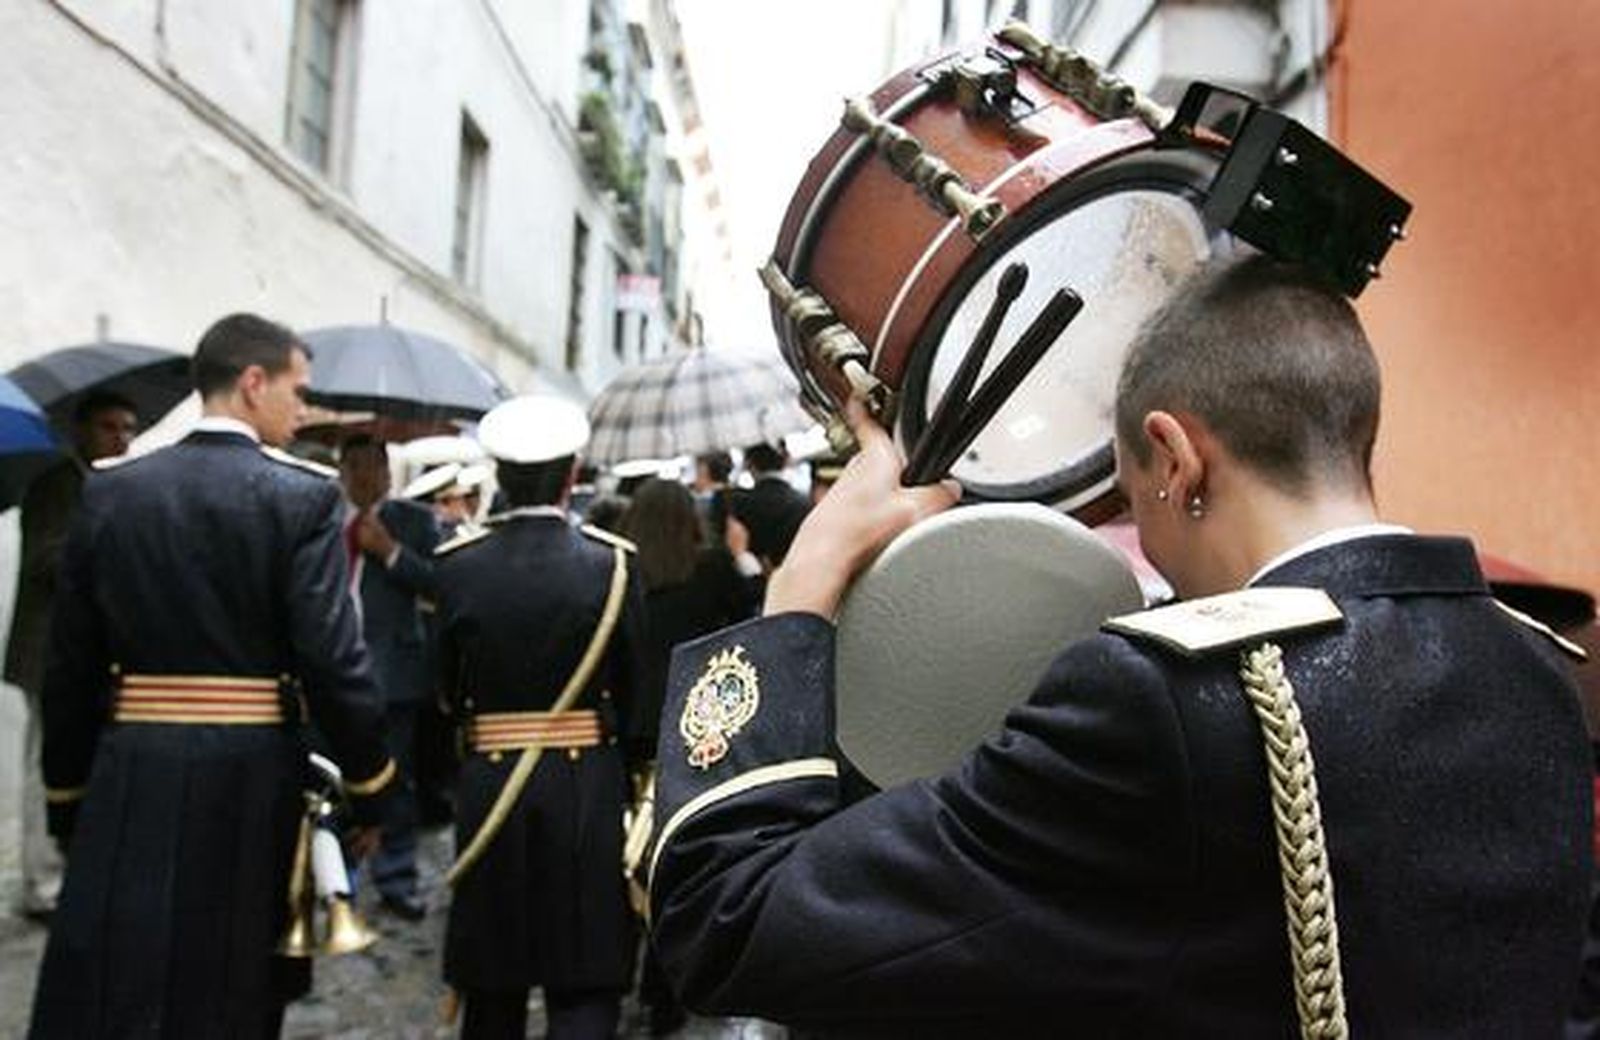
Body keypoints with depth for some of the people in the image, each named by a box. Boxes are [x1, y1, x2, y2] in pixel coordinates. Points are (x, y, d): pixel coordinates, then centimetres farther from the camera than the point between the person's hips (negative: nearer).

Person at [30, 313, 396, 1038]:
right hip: (253, 782, -3)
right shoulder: (302, 496, -8)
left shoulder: (108, 492, 4)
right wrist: (368, 789, -1)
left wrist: (67, 799, 17)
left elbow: (70, 669, 7)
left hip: (130, 784, 3)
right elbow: (334, 661, -13)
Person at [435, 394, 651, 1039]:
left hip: (489, 782, 2)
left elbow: (449, 687, 4)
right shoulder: (611, 563, -9)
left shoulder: (458, 564, -4)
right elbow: (634, 695, -2)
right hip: (588, 786, -2)